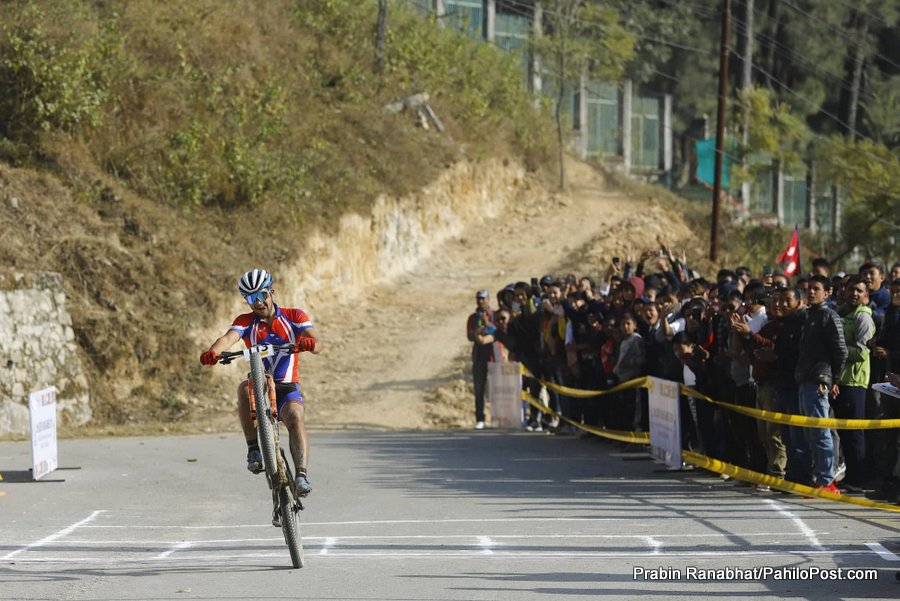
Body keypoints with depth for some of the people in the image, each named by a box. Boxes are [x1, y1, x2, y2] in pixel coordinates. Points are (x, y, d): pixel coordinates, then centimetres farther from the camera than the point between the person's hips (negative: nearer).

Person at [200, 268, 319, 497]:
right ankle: (253, 450, -32)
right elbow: (228, 338, -18)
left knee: (295, 415, -33)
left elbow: (317, 345, -15)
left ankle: (302, 475, -41)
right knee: (245, 388, -33)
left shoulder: (294, 316, 1)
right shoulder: (245, 322, 4)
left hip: (288, 388, -1)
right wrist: (213, 352, -42)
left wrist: (310, 343, -41)